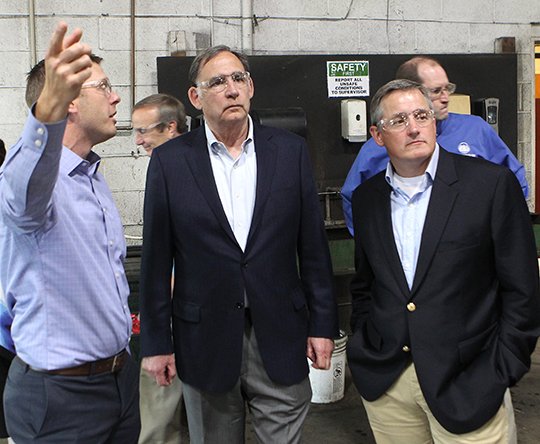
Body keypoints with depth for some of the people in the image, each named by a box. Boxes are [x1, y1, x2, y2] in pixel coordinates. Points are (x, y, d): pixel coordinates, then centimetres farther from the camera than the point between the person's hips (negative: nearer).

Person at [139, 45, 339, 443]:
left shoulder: (290, 151, 2)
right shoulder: (169, 161, -1)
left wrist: (323, 324, 2)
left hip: (279, 338, 1)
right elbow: (156, 259, 0)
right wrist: (156, 342, -1)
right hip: (204, 342, 0)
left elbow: (313, 245, 3)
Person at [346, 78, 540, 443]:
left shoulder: (492, 183, -7)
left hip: (466, 383, -3)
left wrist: (503, 371, -8)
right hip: (384, 383, 4)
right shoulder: (366, 197, 6)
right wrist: (366, 350, 6)